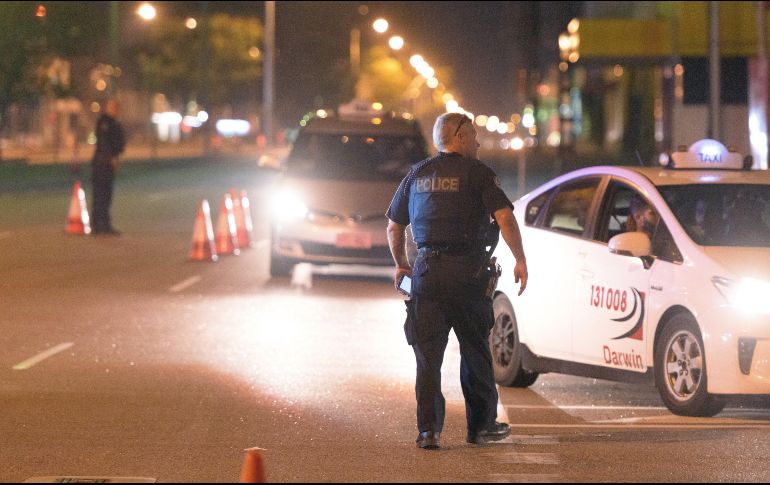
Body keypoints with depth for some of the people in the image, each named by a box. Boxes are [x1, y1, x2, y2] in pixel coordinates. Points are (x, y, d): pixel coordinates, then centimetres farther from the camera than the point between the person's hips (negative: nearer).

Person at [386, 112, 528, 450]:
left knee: (428, 353, 2)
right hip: (467, 270, -3)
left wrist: (401, 265, 30)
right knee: (475, 351, 10)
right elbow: (505, 217, -12)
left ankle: (428, 429, -6)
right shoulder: (477, 172, -1)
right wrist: (520, 260, -5)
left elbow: (394, 227, 18)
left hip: (426, 270, 3)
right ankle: (481, 425, 18)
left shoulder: (418, 175, 13)